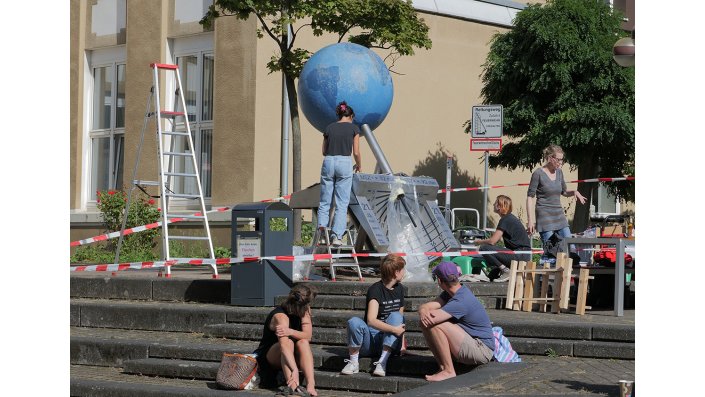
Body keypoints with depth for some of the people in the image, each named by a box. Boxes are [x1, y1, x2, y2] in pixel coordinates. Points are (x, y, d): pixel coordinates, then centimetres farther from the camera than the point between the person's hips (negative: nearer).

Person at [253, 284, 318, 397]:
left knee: (303, 342, -27)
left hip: (294, 357, 5)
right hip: (269, 356, -5)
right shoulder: (281, 317, -29)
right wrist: (295, 370, -56)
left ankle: (311, 385, -41)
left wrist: (290, 332, -39)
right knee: (288, 342, -34)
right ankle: (292, 387, -48)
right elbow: (284, 346, -43)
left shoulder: (305, 310, -7)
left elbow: (308, 335, -19)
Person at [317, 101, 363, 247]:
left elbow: (324, 151, 15)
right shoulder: (353, 128, 3)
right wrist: (359, 165, 20)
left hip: (328, 162, 3)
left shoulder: (329, 127, 11)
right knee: (342, 203, 0)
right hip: (344, 163, -3)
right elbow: (356, 152, 2)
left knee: (324, 202, 9)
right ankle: (336, 236, -6)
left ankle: (323, 234, -1)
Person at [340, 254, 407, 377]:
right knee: (354, 322, -33)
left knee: (395, 316, -25)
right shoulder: (375, 290, -12)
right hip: (370, 343, -5)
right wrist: (394, 329, -31)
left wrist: (402, 342, 3)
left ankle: (382, 363, -30)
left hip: (391, 342, 5)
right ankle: (353, 362, -16)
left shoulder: (399, 289, 9)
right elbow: (371, 320, -26)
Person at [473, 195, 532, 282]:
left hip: (520, 255, -10)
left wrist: (479, 242, 2)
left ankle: (506, 271, -12)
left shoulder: (505, 220, -13)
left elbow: (492, 241, -16)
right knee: (492, 275, 21)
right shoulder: (510, 218, 17)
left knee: (484, 249, -17)